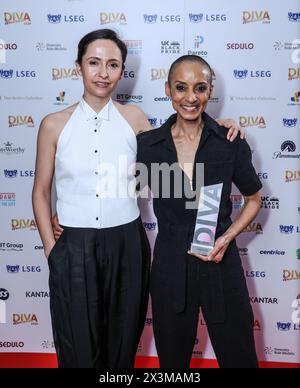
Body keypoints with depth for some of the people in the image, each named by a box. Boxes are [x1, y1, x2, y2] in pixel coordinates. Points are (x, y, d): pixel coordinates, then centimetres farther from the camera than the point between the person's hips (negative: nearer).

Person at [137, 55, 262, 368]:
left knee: (238, 356, 13)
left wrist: (226, 238, -8)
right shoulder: (147, 144, -4)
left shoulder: (230, 142, -5)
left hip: (220, 264, 0)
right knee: (172, 357, 18)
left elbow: (253, 199, 7)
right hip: (169, 266, 1)